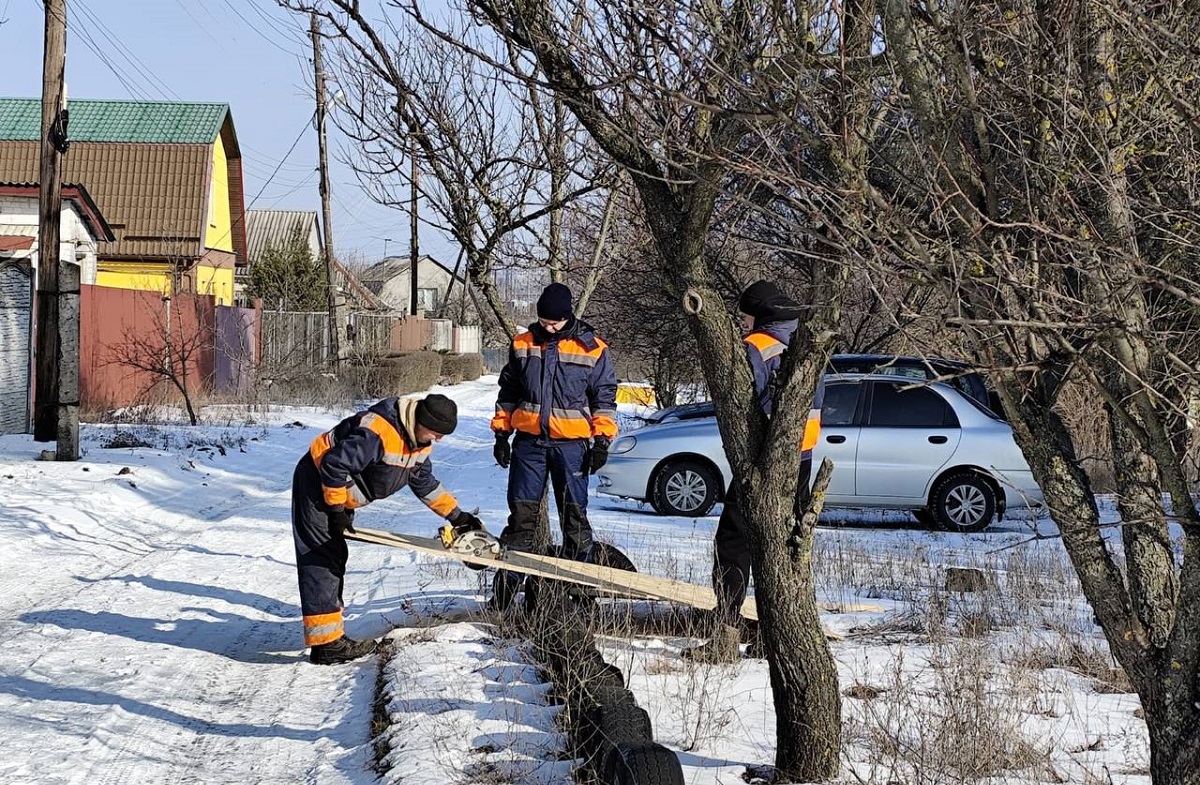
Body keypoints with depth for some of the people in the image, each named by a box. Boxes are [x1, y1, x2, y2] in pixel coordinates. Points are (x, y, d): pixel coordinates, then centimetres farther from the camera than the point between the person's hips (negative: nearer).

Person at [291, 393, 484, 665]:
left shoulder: (420, 440, 0)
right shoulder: (378, 432, -32)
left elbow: (424, 482, 15)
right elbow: (334, 464, -31)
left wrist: (455, 515, 12)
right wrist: (337, 510, -23)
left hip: (340, 494, 11)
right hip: (317, 483, -10)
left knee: (335, 560, 12)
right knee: (321, 560, -14)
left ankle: (330, 636, 17)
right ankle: (326, 644, -19)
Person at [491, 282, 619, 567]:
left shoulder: (592, 349, 0)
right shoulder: (522, 345, 7)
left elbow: (604, 398, 3)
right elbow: (508, 393, 15)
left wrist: (602, 441, -3)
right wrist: (501, 433, 11)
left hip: (571, 442, -2)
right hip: (529, 440, 2)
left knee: (574, 511, 0)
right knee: (522, 509, 4)